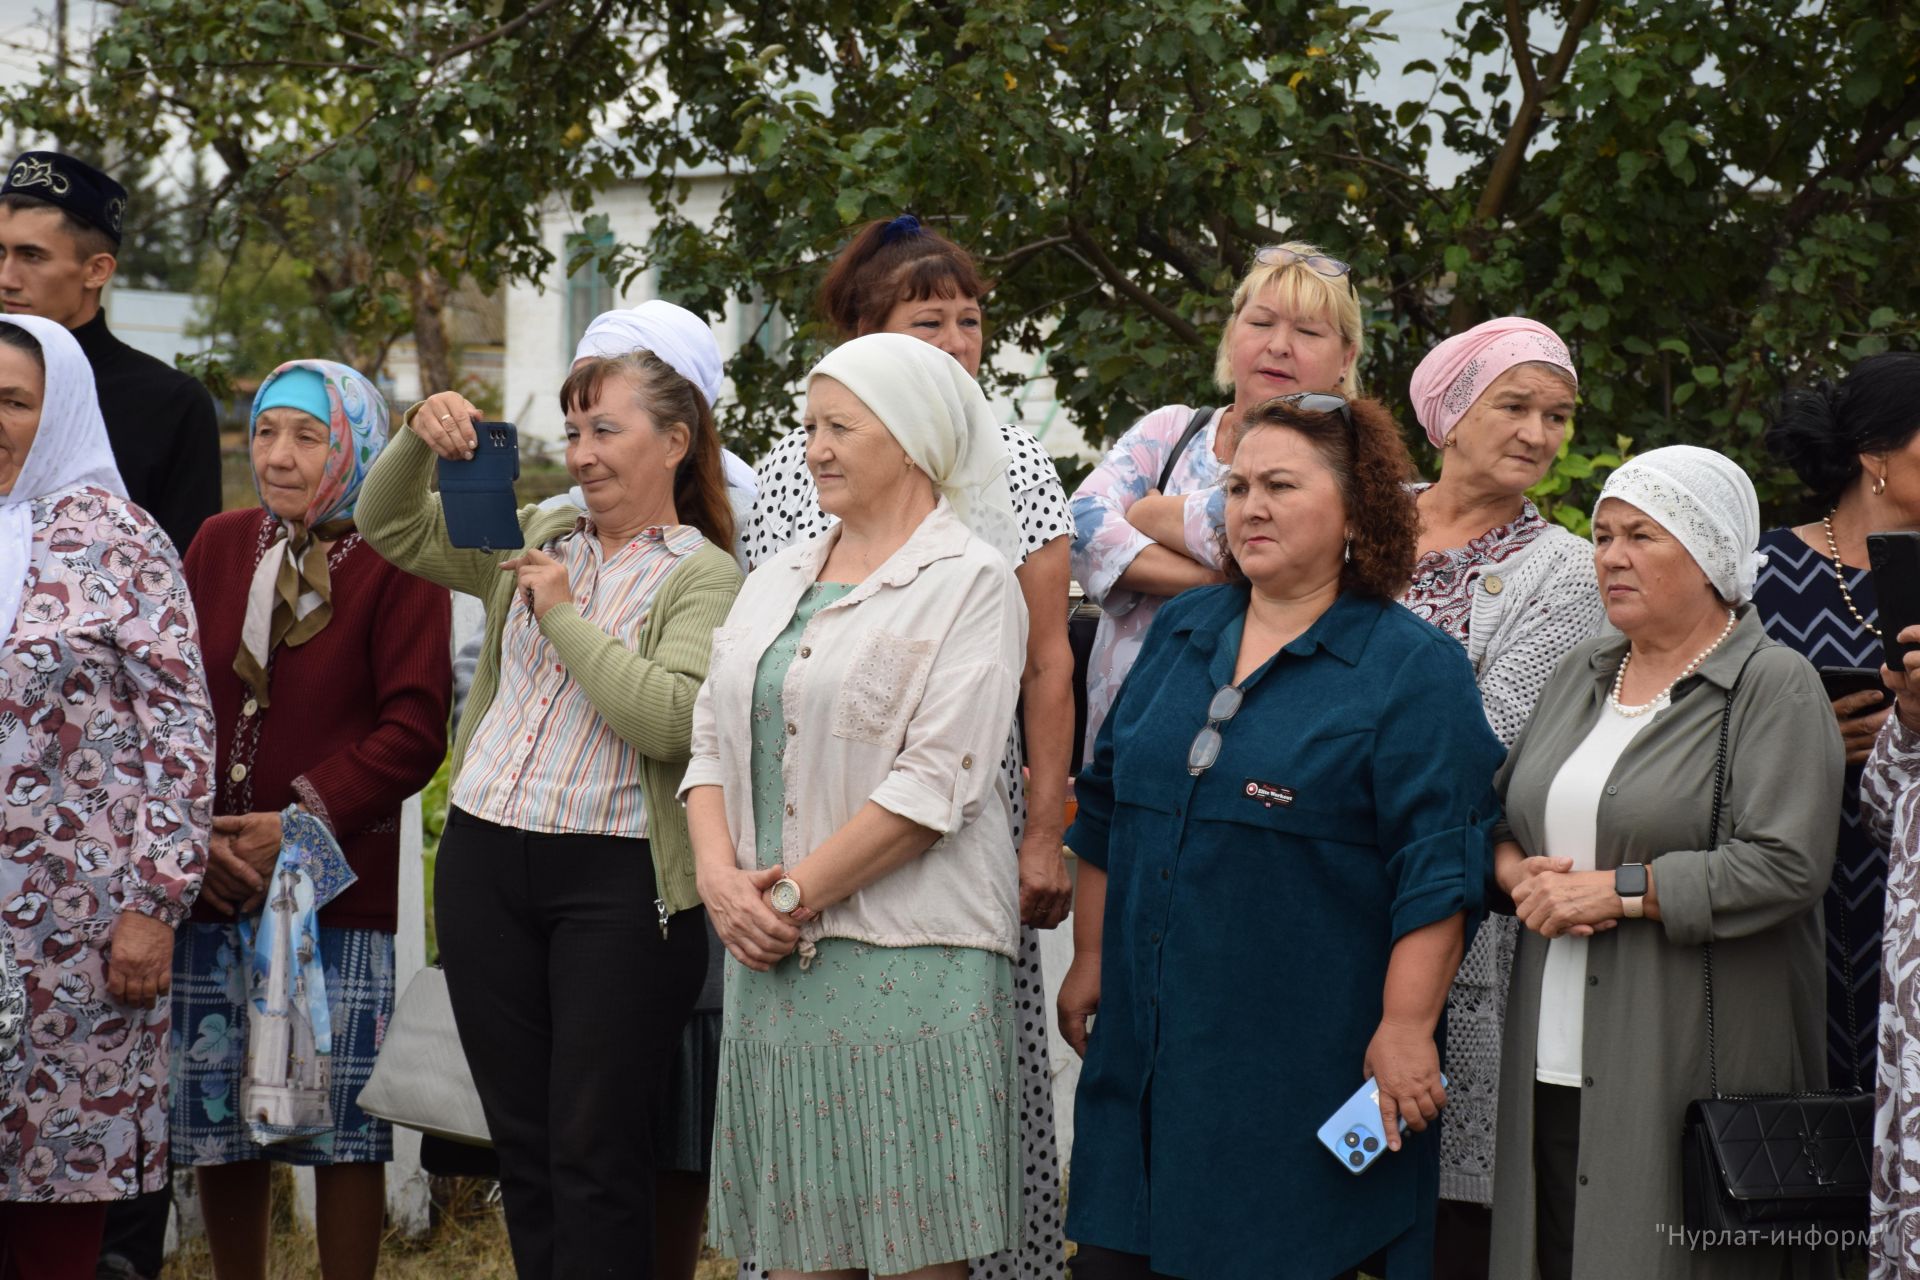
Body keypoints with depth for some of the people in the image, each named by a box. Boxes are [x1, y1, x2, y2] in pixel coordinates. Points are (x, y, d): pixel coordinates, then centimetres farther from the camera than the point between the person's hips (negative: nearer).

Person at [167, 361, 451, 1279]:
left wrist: (305, 823, -14)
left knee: (343, 1127, 0)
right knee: (215, 1112, 8)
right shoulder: (219, 546, 9)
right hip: (214, 888, 4)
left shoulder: (397, 565, -4)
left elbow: (415, 730, -9)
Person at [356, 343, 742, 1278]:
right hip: (484, 855, 6)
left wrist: (565, 614, -13)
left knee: (596, 1150, -2)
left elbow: (669, 721, -18)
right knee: (520, 1138, 12)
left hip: (615, 880, -6)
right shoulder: (539, 539, 13)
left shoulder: (703, 577, -4)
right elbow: (389, 528, 16)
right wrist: (421, 439, -1)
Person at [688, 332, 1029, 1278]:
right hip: (772, 957, 6)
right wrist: (721, 875, -4)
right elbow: (711, 743, 14)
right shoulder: (779, 580, 17)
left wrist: (794, 892, -12)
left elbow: (934, 782, -13)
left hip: (907, 952, -6)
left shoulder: (970, 581, -4)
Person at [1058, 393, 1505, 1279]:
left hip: (1303, 1068, -5)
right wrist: (1090, 958, 16)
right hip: (1146, 1054, 6)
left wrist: (1405, 1028, -16)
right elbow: (1108, 808, 20)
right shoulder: (1179, 633, 13)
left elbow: (1435, 871, -11)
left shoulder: (1411, 668, -5)